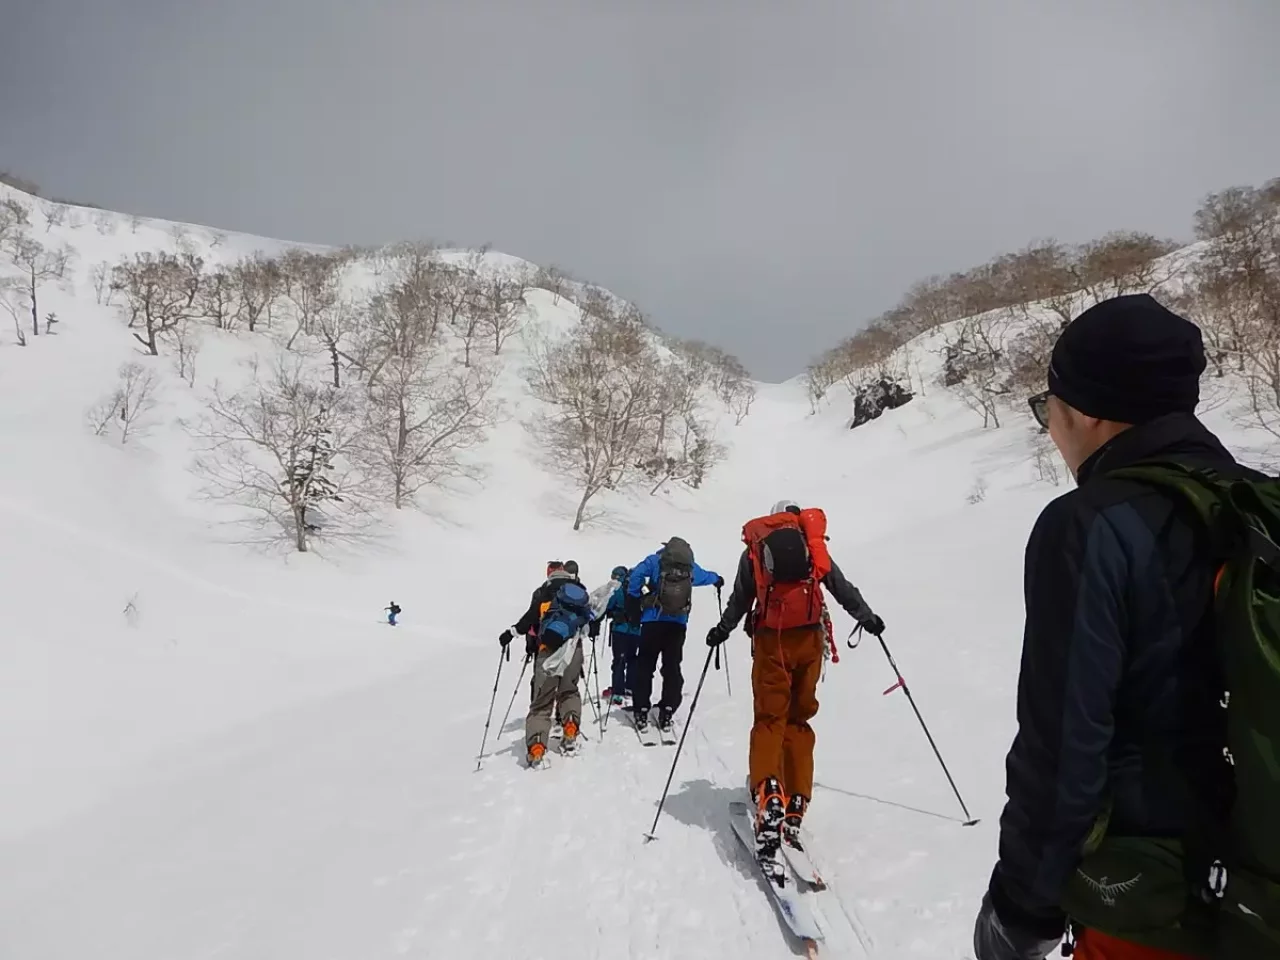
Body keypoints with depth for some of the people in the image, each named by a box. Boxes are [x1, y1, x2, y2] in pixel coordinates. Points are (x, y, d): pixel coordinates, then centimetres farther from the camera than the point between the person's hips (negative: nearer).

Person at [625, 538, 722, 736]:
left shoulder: (655, 561, 2)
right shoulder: (691, 568, 12)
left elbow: (636, 574, -14)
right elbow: (706, 576, 34)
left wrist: (635, 601, -2)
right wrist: (718, 580, 57)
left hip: (653, 622, -2)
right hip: (678, 625, 2)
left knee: (644, 667, 5)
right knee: (672, 668, 9)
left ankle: (641, 712, 3)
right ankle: (667, 713, 6)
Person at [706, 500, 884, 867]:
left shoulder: (754, 546, 16)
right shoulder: (813, 542, 17)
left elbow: (740, 599, 17)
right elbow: (841, 587, 15)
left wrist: (723, 630, 31)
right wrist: (866, 617, 28)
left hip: (771, 639, -1)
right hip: (808, 637, 1)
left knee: (769, 719, 1)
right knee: (798, 720, 11)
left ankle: (768, 795, -22)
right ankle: (795, 804, 3)